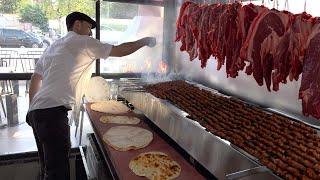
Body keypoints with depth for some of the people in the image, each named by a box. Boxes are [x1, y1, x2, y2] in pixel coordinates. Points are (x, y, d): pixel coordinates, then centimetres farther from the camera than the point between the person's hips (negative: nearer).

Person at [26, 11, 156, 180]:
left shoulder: (53, 45, 22)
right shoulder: (84, 42, -1)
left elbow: (35, 80, 22)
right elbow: (120, 51, 1)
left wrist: (32, 108, 27)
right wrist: (145, 41, 14)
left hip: (37, 111, 10)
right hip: (54, 112, -9)